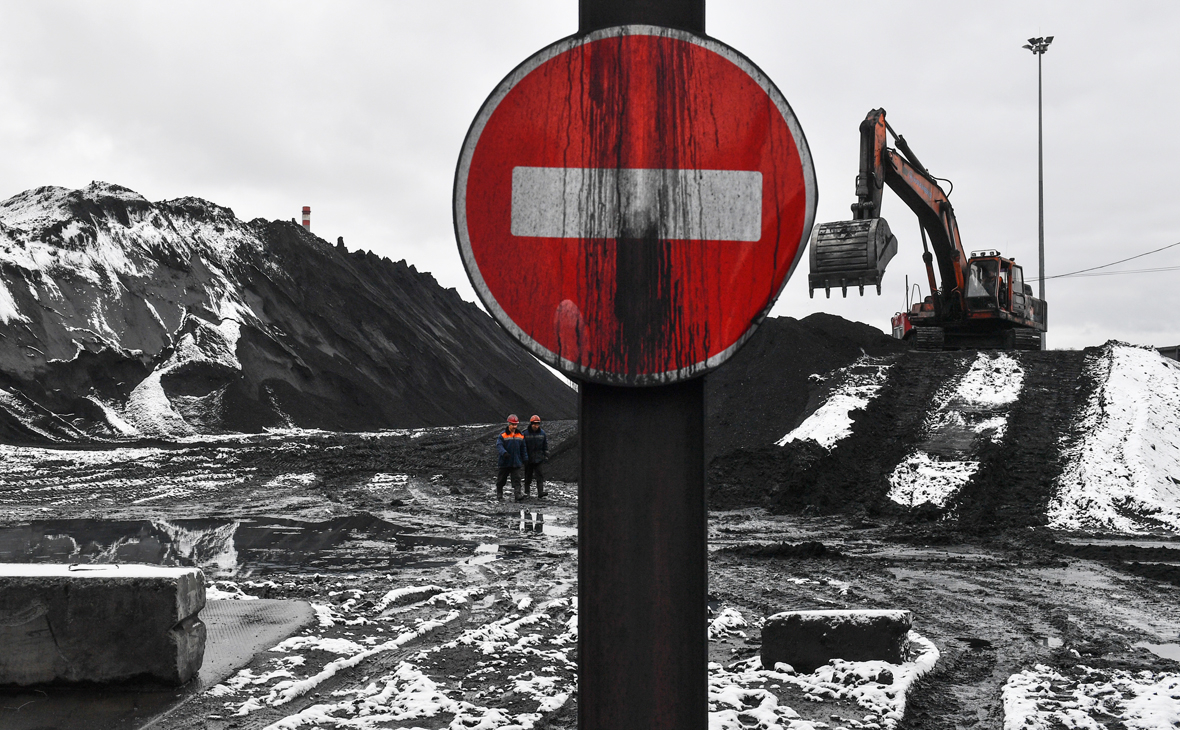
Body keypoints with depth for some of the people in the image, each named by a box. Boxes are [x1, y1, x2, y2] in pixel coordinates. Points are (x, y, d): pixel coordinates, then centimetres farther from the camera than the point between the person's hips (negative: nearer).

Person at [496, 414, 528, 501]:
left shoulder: (520, 436, 8)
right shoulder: (503, 435, -4)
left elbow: (523, 449, 14)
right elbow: (499, 446, -15)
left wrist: (525, 459, 10)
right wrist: (504, 453, -32)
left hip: (516, 462, 2)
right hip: (504, 462, -2)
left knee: (517, 479, -7)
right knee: (501, 480, 9)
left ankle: (517, 495, -11)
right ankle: (499, 495, 24)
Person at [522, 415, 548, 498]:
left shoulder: (542, 433, 4)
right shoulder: (525, 433, -6)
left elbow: (546, 444, 14)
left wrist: (546, 455, 10)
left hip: (539, 459, 1)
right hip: (528, 459, -1)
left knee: (540, 475, -10)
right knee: (528, 475, 9)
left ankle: (540, 492, -15)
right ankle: (526, 492, 22)